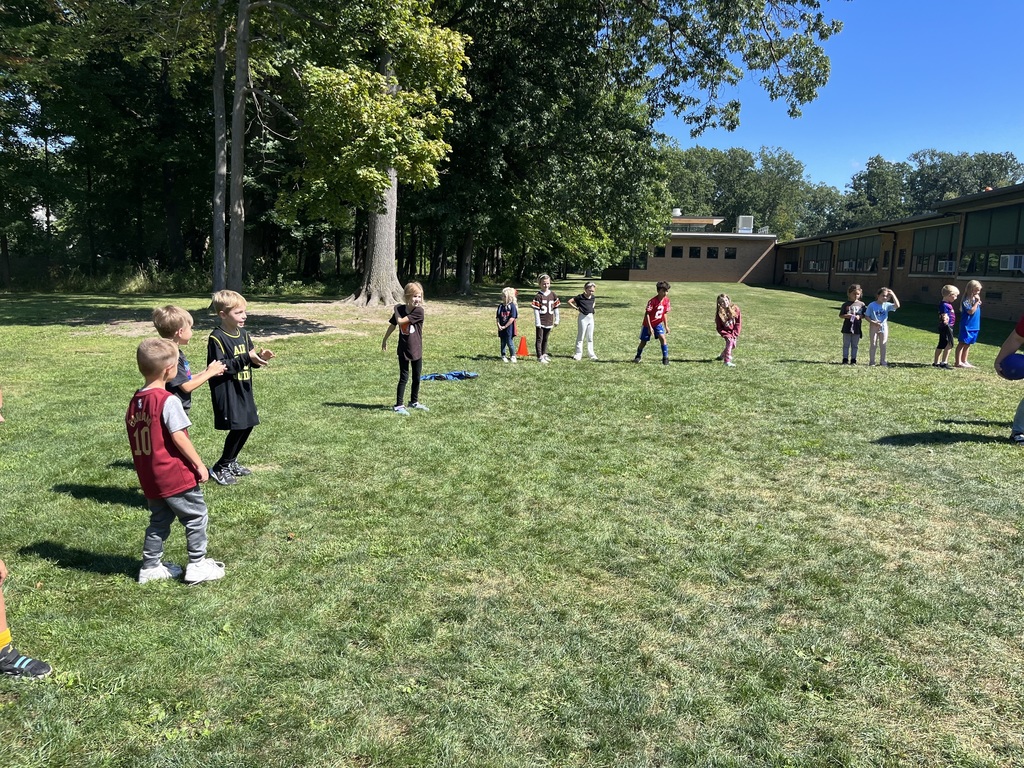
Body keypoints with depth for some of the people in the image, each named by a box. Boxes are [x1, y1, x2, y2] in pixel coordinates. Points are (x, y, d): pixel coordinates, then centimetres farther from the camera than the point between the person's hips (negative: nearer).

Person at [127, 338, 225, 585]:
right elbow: (179, 437, -19)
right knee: (196, 517, 6)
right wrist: (199, 465, -11)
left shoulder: (135, 402, 6)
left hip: (149, 478, 8)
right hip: (175, 475, -8)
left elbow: (136, 440, 12)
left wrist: (144, 471, 21)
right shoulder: (168, 401, -18)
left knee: (159, 520, 20)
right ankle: (197, 566, 12)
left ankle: (150, 567, 28)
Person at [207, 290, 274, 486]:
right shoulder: (217, 338, -16)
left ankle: (231, 462, 30)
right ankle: (220, 468, 9)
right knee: (237, 428, -8)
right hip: (227, 392, -8)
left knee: (247, 425, 12)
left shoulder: (243, 334, 9)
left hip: (244, 390, 8)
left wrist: (260, 357, -8)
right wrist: (246, 358, -27)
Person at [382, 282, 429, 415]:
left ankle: (414, 401, 30)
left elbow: (401, 321, -23)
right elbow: (393, 325, 9)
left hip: (416, 349, 0)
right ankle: (399, 405, 5)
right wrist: (385, 340, 17)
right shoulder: (400, 309, -5)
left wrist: (396, 310, -5)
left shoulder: (418, 311, -17)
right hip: (403, 349, 0)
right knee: (404, 377, 1)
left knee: (416, 377, 13)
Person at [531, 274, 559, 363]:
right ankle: (540, 357, 3)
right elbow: (536, 310, -11)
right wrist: (538, 322, -14)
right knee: (539, 339, 1)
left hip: (549, 321, 5)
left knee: (545, 339, 16)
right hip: (541, 322, -5)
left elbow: (556, 307, 10)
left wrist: (556, 320, 9)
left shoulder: (553, 294, 4)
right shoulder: (538, 296, -10)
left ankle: (544, 354, 27)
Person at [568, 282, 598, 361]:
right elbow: (569, 302, -10)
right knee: (580, 336, 2)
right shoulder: (580, 297, -12)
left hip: (591, 317, 5)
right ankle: (578, 354, 9)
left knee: (590, 337, 11)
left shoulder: (593, 297, 3)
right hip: (582, 318, -5)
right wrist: (576, 308, -9)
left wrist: (592, 307, 10)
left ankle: (591, 354, 18)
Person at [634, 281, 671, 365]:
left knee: (662, 338, -18)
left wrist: (666, 326, 3)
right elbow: (647, 314, -22)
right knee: (643, 342, 6)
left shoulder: (666, 301, -8)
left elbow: (665, 313, 4)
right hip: (648, 324, -3)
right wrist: (649, 327, -25)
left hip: (658, 324, 4)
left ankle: (665, 357, -10)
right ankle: (638, 356, 31)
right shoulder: (653, 301, -25)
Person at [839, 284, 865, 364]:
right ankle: (845, 359, 11)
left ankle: (853, 359, 14)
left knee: (855, 345, 7)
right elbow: (840, 315, 2)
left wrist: (859, 316, -13)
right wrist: (846, 316, -17)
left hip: (856, 328, 1)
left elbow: (864, 315, 8)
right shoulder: (846, 304, -1)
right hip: (847, 328, -1)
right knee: (846, 344, 5)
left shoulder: (861, 304, 3)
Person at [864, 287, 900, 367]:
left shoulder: (887, 305, -3)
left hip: (884, 327, 3)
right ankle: (871, 361, 10)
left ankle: (882, 361, 16)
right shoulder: (872, 305, -10)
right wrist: (873, 322, -21)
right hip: (874, 327, -3)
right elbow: (867, 316, -7)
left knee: (883, 345, 8)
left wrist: (893, 295, -18)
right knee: (873, 344, 3)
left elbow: (897, 306, -17)